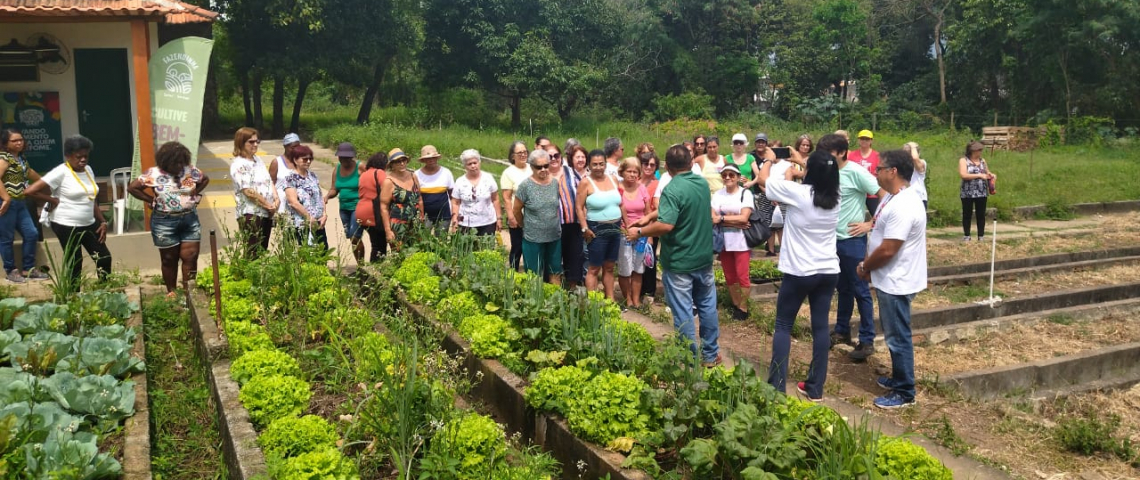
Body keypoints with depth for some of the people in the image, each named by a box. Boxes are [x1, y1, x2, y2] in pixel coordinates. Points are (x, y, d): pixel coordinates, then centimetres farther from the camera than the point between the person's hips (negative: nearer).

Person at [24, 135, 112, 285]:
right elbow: (30, 191, -20)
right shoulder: (61, 172, -15)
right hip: (67, 227, -7)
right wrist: (53, 200, -10)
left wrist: (103, 221, 10)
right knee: (74, 265, 2)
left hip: (89, 224, 7)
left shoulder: (88, 170, 8)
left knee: (104, 258, 8)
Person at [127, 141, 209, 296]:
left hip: (190, 220, 3)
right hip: (165, 222, -3)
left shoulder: (191, 170, -1)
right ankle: (171, 292, 22)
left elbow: (205, 179, 17)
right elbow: (132, 187, -7)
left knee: (190, 257, 1)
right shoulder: (154, 174, -10)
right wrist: (151, 200, -8)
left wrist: (195, 193, 4)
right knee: (169, 259, 9)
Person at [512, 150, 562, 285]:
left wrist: (553, 225, 11)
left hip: (555, 237, 4)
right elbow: (516, 210, -3)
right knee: (535, 275, 8)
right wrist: (527, 227, 8)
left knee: (555, 273, 14)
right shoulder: (525, 186, -12)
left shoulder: (555, 183, 0)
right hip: (533, 239, -4)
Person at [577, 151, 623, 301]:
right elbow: (579, 207, -11)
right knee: (594, 268, 0)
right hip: (597, 230, -6)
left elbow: (620, 204, 15)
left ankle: (610, 299, 20)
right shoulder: (586, 183, -9)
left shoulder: (613, 180, 7)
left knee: (609, 267, 13)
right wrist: (585, 228, -18)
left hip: (615, 229, 6)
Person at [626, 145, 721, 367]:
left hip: (679, 263, -7)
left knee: (683, 313, 4)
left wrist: (639, 232, -17)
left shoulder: (672, 189, -21)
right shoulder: (702, 182, 3)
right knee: (707, 307, 17)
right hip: (704, 258, 7)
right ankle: (710, 354, 27)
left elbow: (666, 225, -31)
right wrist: (651, 216, 13)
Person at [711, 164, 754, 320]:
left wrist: (722, 218, -11)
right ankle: (735, 305, 23)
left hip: (740, 241, -4)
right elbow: (713, 217, -6)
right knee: (729, 277, 11)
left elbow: (744, 218, -13)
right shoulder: (717, 194, 6)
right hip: (723, 241, 4)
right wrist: (735, 222, -14)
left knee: (742, 276, -4)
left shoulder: (745, 193, -4)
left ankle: (743, 308, 8)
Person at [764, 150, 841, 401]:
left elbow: (766, 181, 0)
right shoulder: (835, 197, 1)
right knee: (820, 326, 9)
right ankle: (815, 387, 15)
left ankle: (776, 386, 5)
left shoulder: (798, 192, -16)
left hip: (799, 272, -5)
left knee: (783, 325, 7)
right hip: (828, 271, 5)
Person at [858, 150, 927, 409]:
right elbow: (880, 233, 17)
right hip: (890, 280, 10)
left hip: (896, 283, -10)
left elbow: (887, 250, -26)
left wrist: (865, 268, -10)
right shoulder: (892, 197, 8)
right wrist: (868, 265, 8)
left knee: (898, 338, 0)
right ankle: (898, 378, 36)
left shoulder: (902, 207, -26)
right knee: (894, 335, 21)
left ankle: (904, 393, 11)